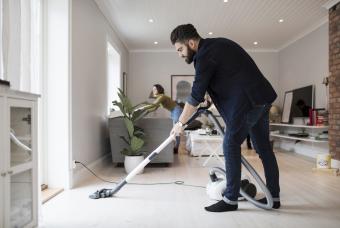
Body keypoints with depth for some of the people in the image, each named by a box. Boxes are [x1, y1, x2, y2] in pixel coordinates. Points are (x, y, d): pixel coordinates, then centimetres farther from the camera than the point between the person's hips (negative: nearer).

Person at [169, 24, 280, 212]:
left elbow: (195, 96, -12)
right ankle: (274, 197, 20)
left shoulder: (205, 55, -12)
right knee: (263, 147, 12)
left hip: (247, 101, -10)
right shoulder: (216, 44, 17)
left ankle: (231, 199, 2)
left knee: (231, 145, -5)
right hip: (262, 98, 10)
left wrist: (180, 123, -3)